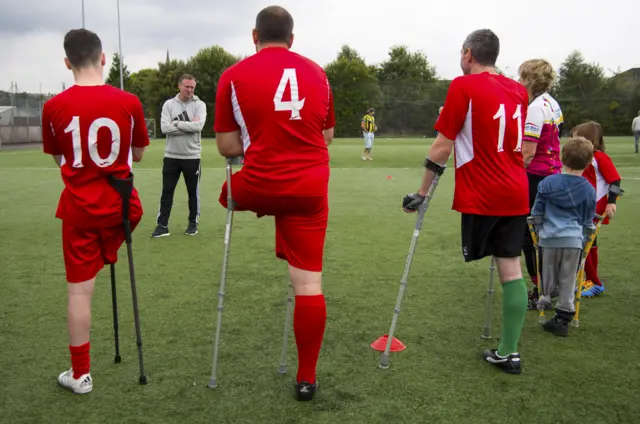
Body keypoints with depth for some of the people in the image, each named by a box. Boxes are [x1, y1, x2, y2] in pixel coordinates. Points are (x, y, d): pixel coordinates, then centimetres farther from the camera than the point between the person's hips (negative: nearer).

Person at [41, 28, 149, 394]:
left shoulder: (53, 107, -7)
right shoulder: (128, 102, -9)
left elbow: (58, 158, 7)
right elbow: (138, 155, 4)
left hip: (79, 208, 0)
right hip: (119, 204, 1)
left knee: (80, 289, 5)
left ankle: (80, 374, 17)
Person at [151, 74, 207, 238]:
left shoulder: (199, 104, -2)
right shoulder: (169, 104, 2)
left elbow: (198, 126, -19)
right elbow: (165, 128, -12)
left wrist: (176, 123, -13)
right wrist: (189, 126, -15)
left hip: (192, 156, -1)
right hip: (171, 155, 1)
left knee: (193, 192, 9)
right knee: (167, 191, 4)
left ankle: (193, 223, 22)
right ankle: (162, 225, 9)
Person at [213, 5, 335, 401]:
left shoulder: (234, 76, -1)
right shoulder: (317, 73, 9)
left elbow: (228, 147, 0)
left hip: (260, 186, -2)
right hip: (310, 187, 3)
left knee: (228, 191, 33)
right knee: (309, 283, 5)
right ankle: (307, 378, 13)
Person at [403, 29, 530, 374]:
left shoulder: (464, 86, -10)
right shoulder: (518, 90, 9)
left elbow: (442, 146, -11)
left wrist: (421, 193, -3)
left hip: (481, 197, -5)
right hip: (516, 194, 5)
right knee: (511, 268, 6)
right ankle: (508, 351, 11)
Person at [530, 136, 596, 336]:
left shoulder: (547, 183, -2)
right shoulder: (589, 190, 3)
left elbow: (537, 211, 5)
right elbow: (587, 221, 12)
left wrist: (539, 230, 21)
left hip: (549, 237, -1)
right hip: (574, 239, 1)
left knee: (548, 277, 15)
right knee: (567, 282, 8)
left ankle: (544, 301, 26)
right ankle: (563, 318, 11)